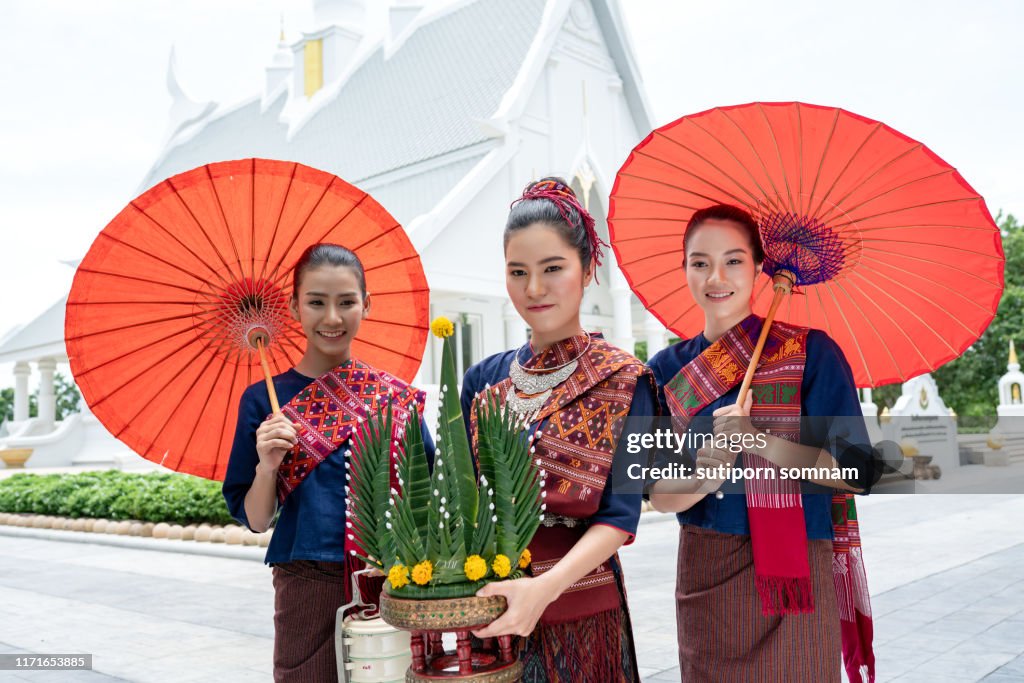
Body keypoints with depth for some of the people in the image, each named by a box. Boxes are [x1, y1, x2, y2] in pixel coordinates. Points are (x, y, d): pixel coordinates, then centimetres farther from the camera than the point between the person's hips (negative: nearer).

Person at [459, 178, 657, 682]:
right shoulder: (484, 380, 4)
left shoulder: (622, 382, -7)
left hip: (578, 613, -3)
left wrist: (546, 586, -28)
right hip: (488, 610, 3)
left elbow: (620, 516, -13)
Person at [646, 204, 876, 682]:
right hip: (704, 577, 3)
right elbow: (660, 496, -2)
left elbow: (857, 473, -12)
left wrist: (757, 441, -23)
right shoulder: (668, 370, 2)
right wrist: (706, 474, -23)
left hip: (794, 575, -2)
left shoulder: (811, 353, -7)